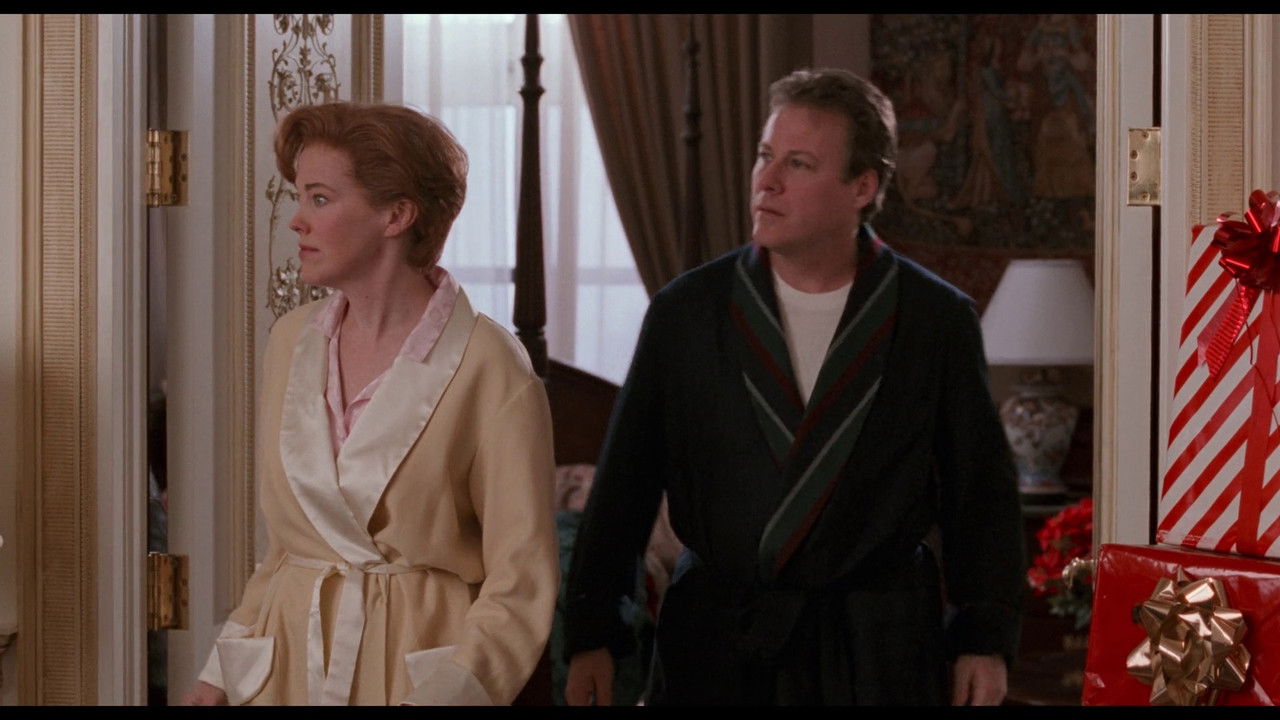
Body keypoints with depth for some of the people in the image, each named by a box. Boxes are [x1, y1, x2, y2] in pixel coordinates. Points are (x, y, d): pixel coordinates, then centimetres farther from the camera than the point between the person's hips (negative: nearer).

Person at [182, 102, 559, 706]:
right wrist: (223, 674, 4)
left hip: (414, 663, -5)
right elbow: (284, 542, 13)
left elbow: (519, 586, -13)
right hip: (290, 662, 5)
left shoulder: (488, 368, -13)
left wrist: (441, 694, -24)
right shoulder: (291, 339, 5)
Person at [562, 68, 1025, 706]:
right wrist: (591, 635, 0)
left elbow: (981, 492, 4)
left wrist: (985, 640, 0)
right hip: (713, 648, 1)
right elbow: (623, 485, 3)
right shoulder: (684, 312, 1)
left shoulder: (937, 320, -1)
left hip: (879, 654, -1)